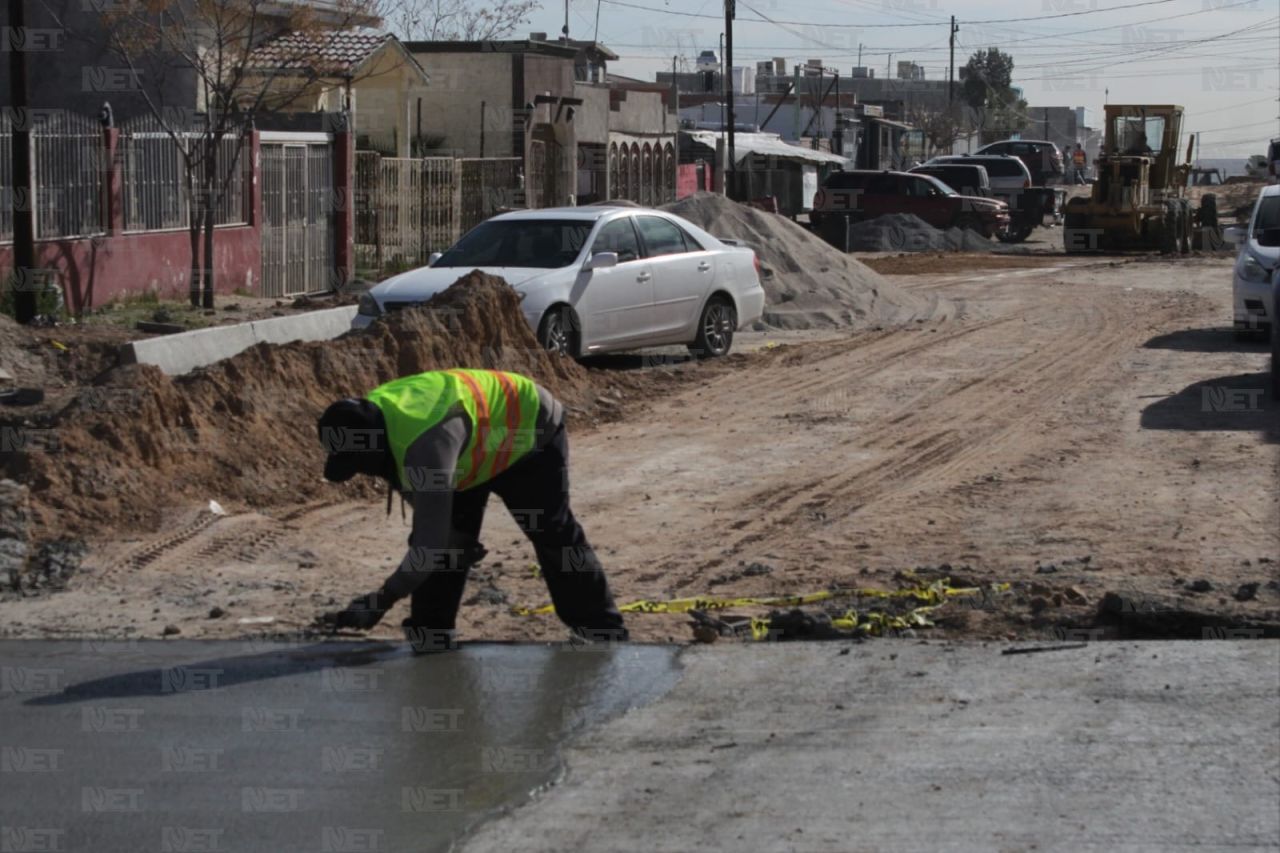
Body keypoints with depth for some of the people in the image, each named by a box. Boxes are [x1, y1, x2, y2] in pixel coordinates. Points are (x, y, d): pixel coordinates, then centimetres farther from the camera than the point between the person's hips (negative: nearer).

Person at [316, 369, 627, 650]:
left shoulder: (425, 443, -46)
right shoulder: (368, 414, -18)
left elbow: (429, 543, -45)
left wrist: (381, 602, -42)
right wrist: (455, 536, 4)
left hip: (530, 428, -8)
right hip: (477, 444, 8)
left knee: (554, 535, -4)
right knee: (447, 538, -3)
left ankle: (602, 629, 8)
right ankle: (431, 637, 1)